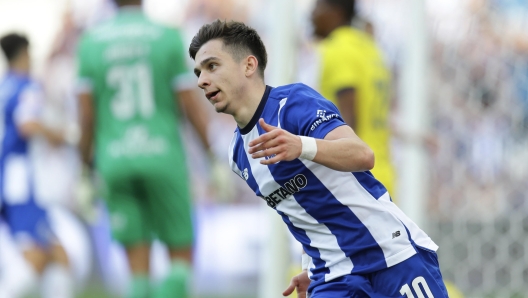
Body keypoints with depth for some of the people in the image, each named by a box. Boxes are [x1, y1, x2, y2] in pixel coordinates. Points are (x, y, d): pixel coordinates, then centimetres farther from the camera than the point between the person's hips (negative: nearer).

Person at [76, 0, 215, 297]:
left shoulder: (91, 42, 2)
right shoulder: (167, 38, -3)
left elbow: (86, 115, 1)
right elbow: (192, 105, -4)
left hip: (115, 161, 2)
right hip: (163, 159, -2)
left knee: (139, 263, 8)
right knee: (181, 255, 9)